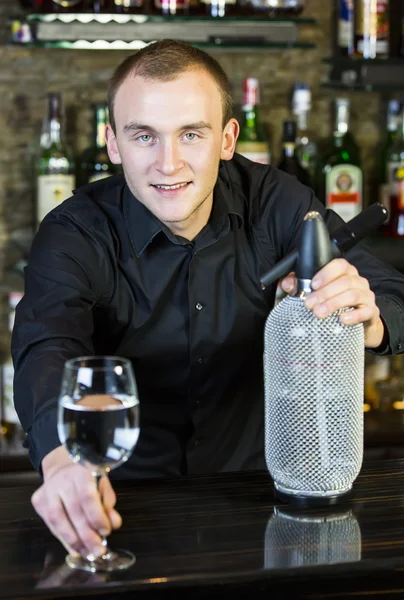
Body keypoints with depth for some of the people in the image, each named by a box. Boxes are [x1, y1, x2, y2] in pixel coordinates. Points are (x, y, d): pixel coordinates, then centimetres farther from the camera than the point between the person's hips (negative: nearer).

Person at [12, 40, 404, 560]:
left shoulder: (274, 201, -6)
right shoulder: (74, 235, -13)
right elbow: (46, 351, -30)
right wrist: (64, 459, -52)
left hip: (253, 485, 2)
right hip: (126, 502, -1)